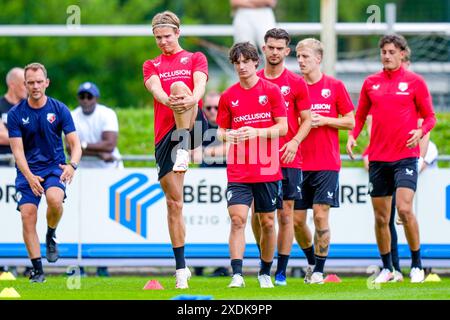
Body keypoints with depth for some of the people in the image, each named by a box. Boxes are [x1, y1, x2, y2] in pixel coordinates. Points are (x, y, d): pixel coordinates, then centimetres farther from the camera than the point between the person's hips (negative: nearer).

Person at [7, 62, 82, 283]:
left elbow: (75, 144, -3)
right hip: (28, 171, 1)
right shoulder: (16, 114, -2)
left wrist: (72, 165, -25)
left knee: (54, 199, -31)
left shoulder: (59, 109, -2)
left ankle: (51, 236, 1)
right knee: (27, 214, -13)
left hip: (54, 167, -1)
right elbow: (17, 150, -7)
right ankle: (37, 269, -2)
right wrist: (29, 177, -23)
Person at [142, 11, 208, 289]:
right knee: (174, 203, 4)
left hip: (193, 127, -4)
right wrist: (168, 100, -28)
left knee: (178, 85, -32)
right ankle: (181, 268, 12)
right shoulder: (151, 66, 18)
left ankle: (184, 152, -44)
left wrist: (191, 99, -32)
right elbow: (155, 88, -4)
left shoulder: (195, 58, 13)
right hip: (165, 136, 4)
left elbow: (200, 83, -8)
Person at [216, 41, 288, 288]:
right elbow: (221, 130, 12)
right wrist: (226, 135, -12)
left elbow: (283, 128, -3)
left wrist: (256, 132, -19)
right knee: (237, 219, -13)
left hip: (267, 170, -1)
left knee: (267, 222, 7)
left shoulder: (271, 90, 1)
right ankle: (237, 275, -17)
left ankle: (265, 273, 22)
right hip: (238, 172, 1)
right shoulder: (228, 96, 7)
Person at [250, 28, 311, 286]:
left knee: (285, 214, 0)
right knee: (258, 214, 0)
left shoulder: (296, 83, 2)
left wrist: (294, 142, -13)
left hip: (288, 159, -2)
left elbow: (306, 120, 4)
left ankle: (281, 272, 5)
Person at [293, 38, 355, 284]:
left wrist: (324, 120, -11)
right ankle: (312, 262, 27)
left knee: (320, 216, -8)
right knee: (296, 220, 3)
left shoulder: (334, 86, 1)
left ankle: (319, 271, 2)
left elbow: (351, 122, 4)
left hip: (327, 164, -3)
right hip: (299, 163, 3)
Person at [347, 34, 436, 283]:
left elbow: (429, 117, 3)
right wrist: (352, 135, -1)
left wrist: (421, 131, -17)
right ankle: (386, 268, 18)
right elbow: (360, 116, 18)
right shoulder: (371, 83, 9)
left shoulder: (415, 82, 1)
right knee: (381, 217, 5)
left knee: (404, 209, -18)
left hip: (405, 156, -4)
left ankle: (416, 265, -5)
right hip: (377, 158, 4)